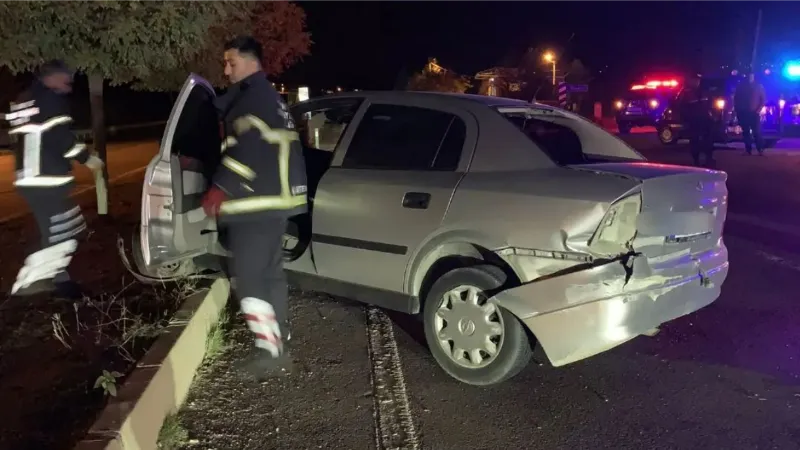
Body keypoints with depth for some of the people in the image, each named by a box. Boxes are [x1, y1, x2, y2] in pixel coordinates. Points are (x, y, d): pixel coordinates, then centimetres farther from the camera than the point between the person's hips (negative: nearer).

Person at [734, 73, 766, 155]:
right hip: (743, 113, 2)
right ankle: (748, 150, 8)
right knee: (745, 132, 3)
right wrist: (737, 110, 2)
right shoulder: (741, 86, 10)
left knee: (757, 132, -10)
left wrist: (759, 109, -8)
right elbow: (736, 99, 12)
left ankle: (760, 150, -7)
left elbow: (763, 99, 5)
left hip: (754, 113, -2)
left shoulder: (759, 86, 6)